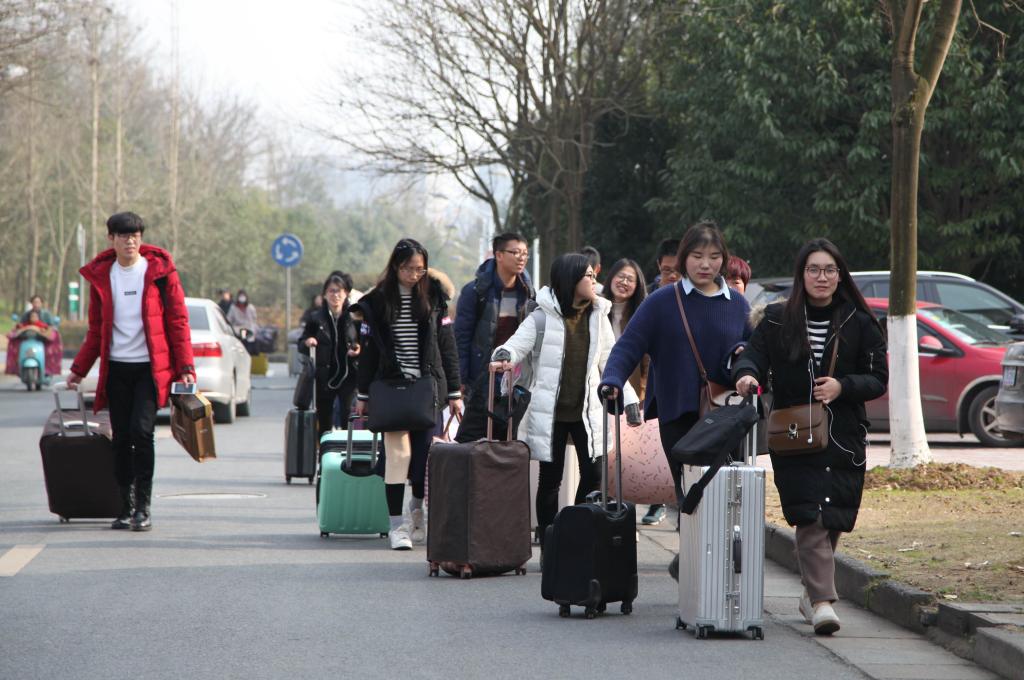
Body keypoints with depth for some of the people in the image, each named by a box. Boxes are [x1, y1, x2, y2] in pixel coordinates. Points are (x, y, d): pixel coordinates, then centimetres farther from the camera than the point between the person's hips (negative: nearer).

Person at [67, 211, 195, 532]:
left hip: (150, 367, -3)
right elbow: (96, 330, 16)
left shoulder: (160, 270, -1)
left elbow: (178, 321, 0)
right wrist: (79, 369, 11)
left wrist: (185, 368, -7)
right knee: (121, 438, 4)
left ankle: (143, 507, -9)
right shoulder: (100, 275, 9)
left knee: (141, 431, -15)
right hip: (116, 368, 3)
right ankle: (126, 506, 12)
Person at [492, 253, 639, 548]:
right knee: (550, 479, 2)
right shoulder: (543, 317, -6)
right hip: (550, 411, -4)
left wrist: (629, 400, 6)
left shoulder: (598, 317, 7)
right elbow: (517, 345, -10)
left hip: (587, 410, 4)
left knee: (594, 474, -3)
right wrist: (505, 355, -34)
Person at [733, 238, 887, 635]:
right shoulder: (778, 320, 5)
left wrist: (842, 387, -12)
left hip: (845, 439, 2)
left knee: (833, 519, 5)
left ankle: (812, 593, 24)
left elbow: (878, 379, 5)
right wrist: (747, 374, -22)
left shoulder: (859, 324, 6)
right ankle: (822, 601, -17)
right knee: (810, 517, -13)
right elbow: (753, 354, 1)